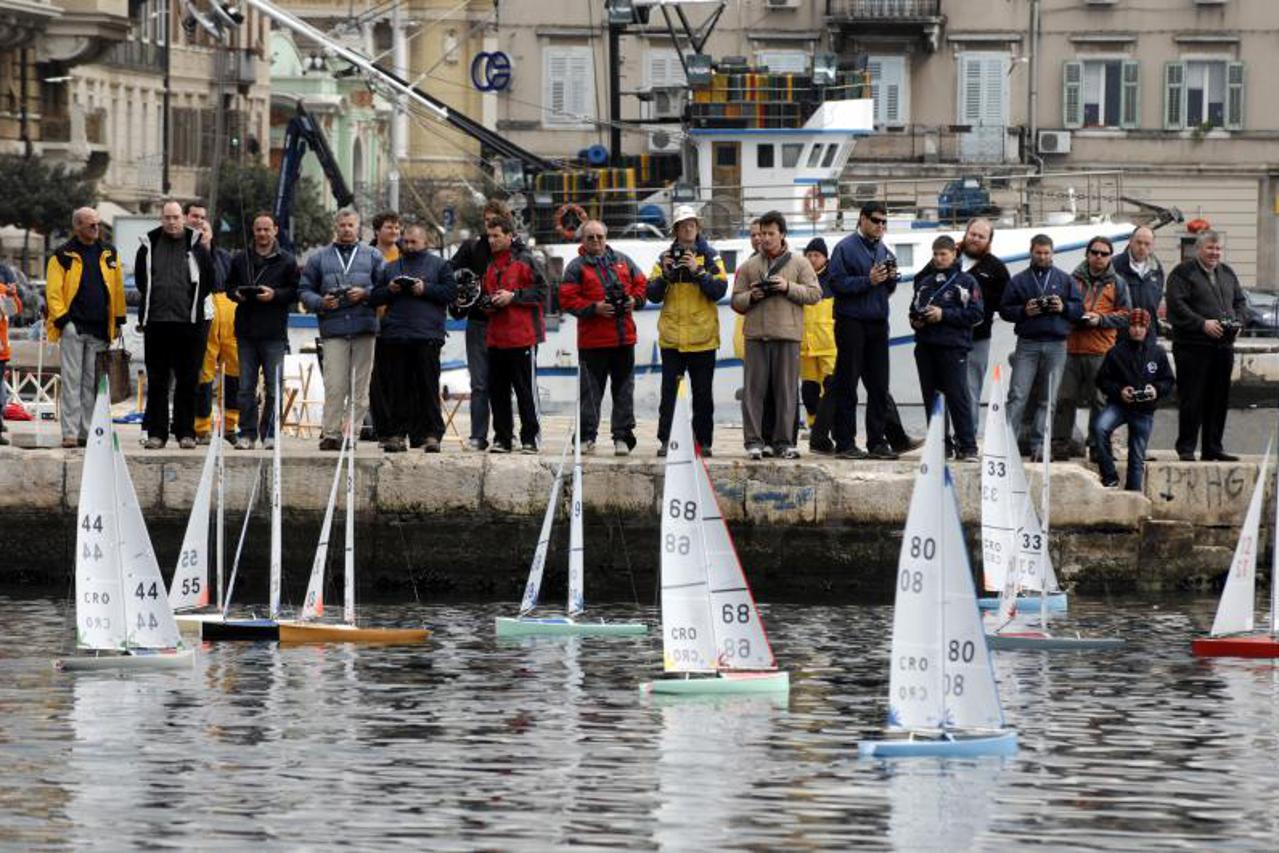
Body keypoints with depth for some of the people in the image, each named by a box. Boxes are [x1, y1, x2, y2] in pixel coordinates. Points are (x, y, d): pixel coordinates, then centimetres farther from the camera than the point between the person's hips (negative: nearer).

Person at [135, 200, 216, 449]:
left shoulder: (196, 246, 2)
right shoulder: (149, 245, 7)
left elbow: (210, 280, 7)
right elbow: (140, 279, 16)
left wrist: (194, 304, 5)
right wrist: (151, 303, 9)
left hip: (189, 323, -2)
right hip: (156, 322, 2)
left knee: (188, 380, 2)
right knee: (156, 380, 3)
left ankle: (186, 432, 7)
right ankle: (156, 432, 6)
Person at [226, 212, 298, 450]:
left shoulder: (287, 261, 3)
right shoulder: (240, 259, 12)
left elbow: (295, 292, 0)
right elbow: (229, 286, 17)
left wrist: (275, 295, -15)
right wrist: (236, 294, -5)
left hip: (274, 333, -3)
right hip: (246, 331, 3)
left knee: (273, 386, -1)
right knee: (246, 387, 3)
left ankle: (270, 433, 5)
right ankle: (247, 433, 7)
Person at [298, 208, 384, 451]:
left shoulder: (372, 256, 12)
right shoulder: (320, 258, 13)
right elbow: (305, 290, 12)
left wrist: (365, 294, -9)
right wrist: (320, 303, -7)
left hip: (364, 329, 1)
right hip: (333, 329, -1)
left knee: (360, 386, 0)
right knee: (335, 385, -9)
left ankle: (354, 433, 4)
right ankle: (330, 433, -6)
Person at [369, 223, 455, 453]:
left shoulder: (439, 265, 10)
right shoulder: (390, 267, 19)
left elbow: (451, 291, 0)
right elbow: (374, 298, 17)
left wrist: (426, 289, -10)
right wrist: (389, 290, -2)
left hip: (427, 336, -3)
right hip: (395, 336, 3)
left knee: (428, 388, -5)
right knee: (397, 389, 2)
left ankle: (431, 434, -3)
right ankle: (396, 434, 5)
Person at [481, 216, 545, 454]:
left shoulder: (524, 261, -5)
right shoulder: (492, 266, 16)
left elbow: (542, 291, -9)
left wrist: (513, 296, -15)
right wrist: (488, 303, 5)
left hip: (522, 337, -7)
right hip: (496, 338, 7)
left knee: (525, 390, -3)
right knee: (497, 390, 7)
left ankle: (530, 438, 2)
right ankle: (502, 437, 13)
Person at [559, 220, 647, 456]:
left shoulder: (622, 261, 13)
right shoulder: (577, 267, 1)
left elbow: (641, 283, 18)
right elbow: (568, 299, -6)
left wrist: (635, 300, -2)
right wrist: (594, 308, -17)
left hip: (624, 338, 3)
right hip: (592, 340, -3)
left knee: (624, 390, 4)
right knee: (590, 390, 0)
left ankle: (622, 436, 9)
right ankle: (586, 438, 7)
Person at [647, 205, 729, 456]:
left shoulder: (710, 257, 3)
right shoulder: (665, 258, 9)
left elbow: (719, 290, -7)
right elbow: (653, 295, 6)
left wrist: (698, 271, -17)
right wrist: (664, 274, -10)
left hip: (702, 338, -2)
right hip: (672, 338, 2)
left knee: (703, 393, 3)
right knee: (669, 391, 0)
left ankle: (704, 441, 9)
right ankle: (665, 440, 4)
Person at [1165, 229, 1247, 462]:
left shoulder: (1227, 273, 19)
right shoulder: (1183, 273, -3)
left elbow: (1240, 301, 23)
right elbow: (1176, 306, -13)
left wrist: (1238, 321, 3)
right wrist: (1203, 324, -19)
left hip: (1223, 344, 7)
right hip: (1192, 346, -7)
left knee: (1219, 399, 8)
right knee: (1192, 399, -6)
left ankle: (1213, 448, 14)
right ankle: (1186, 449, -2)